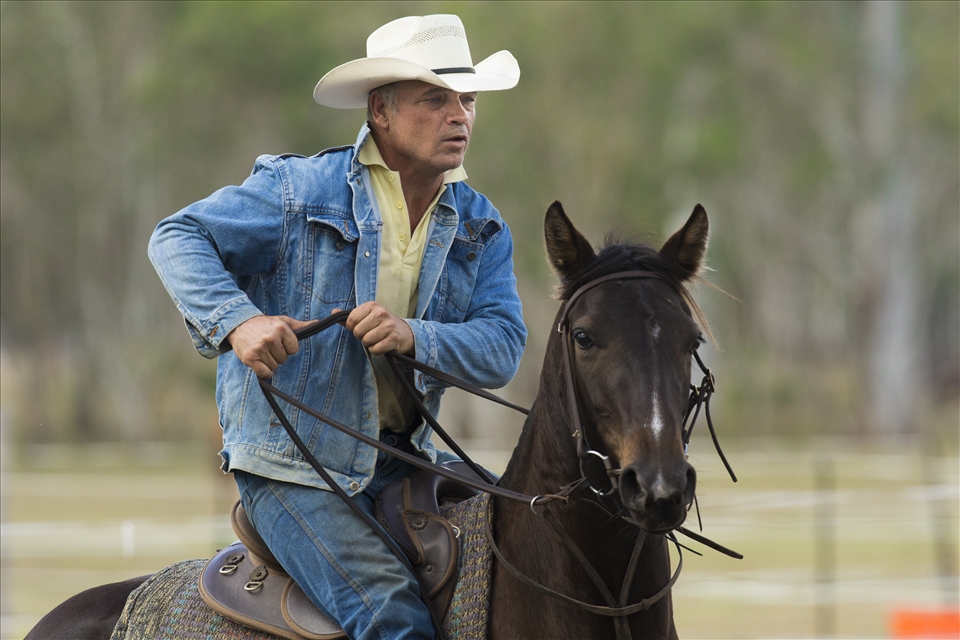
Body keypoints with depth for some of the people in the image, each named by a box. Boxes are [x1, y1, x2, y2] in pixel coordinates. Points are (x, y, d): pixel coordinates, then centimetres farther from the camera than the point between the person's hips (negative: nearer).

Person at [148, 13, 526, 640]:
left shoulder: (481, 228, 8)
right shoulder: (299, 190, -6)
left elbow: (502, 347, -4)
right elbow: (179, 237, -5)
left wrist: (415, 337, -25)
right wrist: (238, 321, -24)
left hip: (405, 459, 6)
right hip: (293, 468, -6)